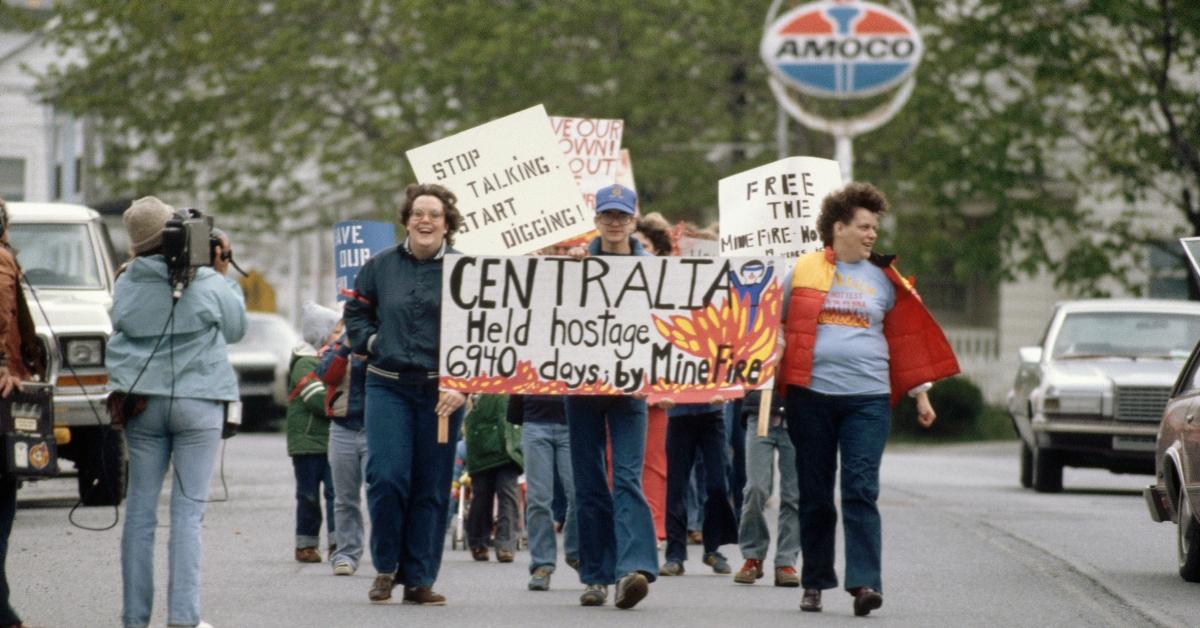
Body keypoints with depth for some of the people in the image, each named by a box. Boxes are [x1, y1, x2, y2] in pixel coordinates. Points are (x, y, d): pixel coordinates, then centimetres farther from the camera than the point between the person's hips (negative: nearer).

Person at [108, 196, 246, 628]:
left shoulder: (127, 286, -1)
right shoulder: (207, 285, -9)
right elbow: (235, 328, 7)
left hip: (142, 403, 3)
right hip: (198, 401, -3)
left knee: (140, 511, 7)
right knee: (188, 512, -1)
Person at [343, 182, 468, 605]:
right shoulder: (381, 267, 7)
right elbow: (356, 312, 21)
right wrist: (371, 343, 3)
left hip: (440, 391, -1)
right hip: (388, 387, 1)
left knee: (431, 487, 3)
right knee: (386, 477, -10)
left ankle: (419, 579, 10)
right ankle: (386, 567, 8)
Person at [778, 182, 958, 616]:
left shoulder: (883, 279, 11)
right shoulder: (804, 271, 6)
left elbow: (907, 338, 15)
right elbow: (781, 327, 11)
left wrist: (920, 394, 13)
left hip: (868, 397, 0)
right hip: (811, 396, 0)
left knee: (861, 490, -10)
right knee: (815, 495, 5)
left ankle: (865, 582, -16)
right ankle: (815, 583, 14)